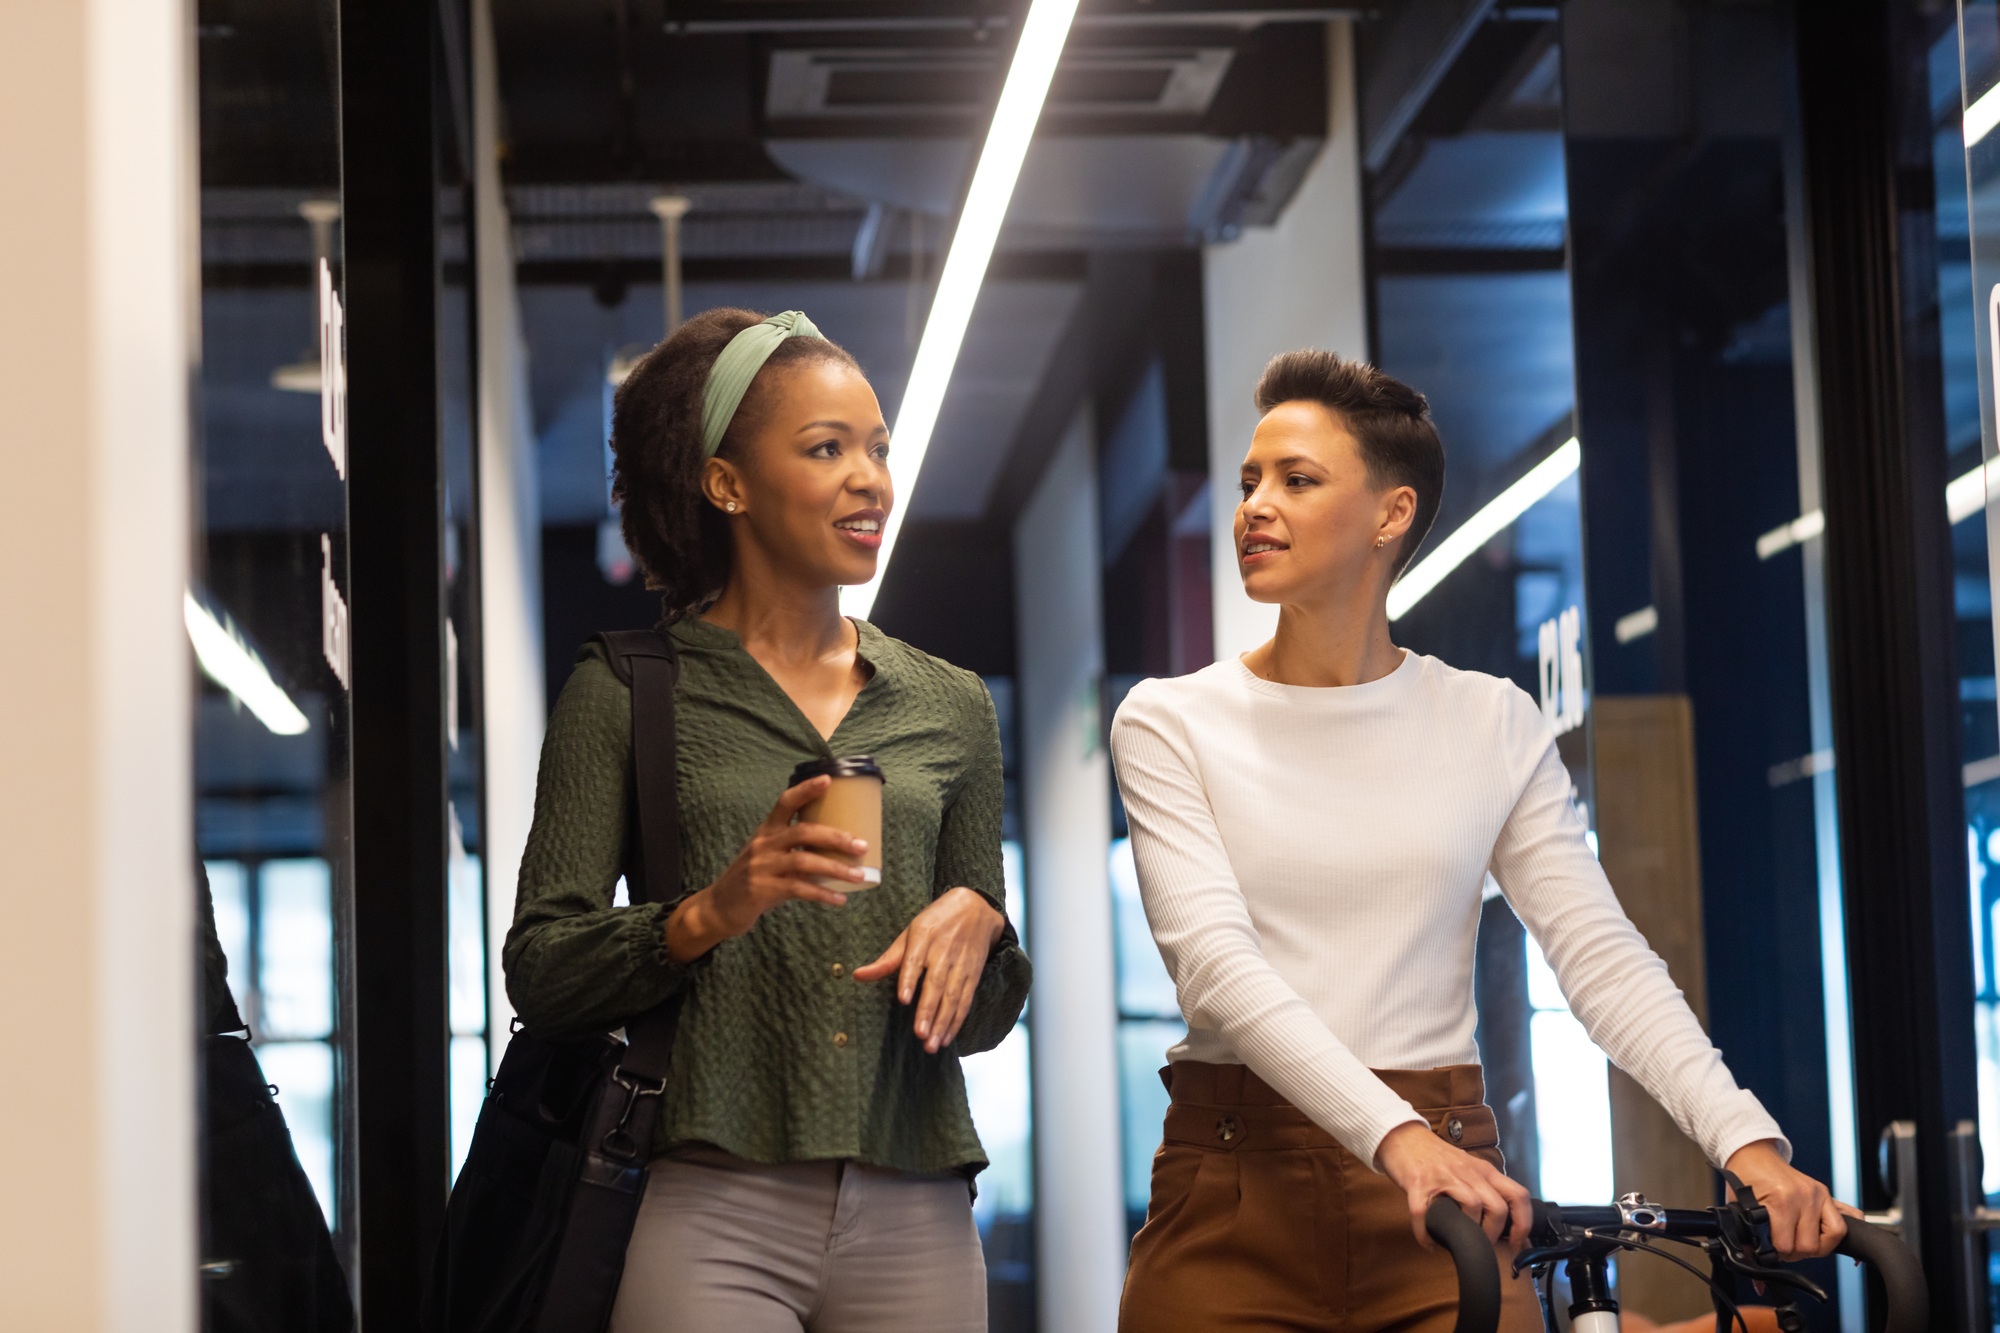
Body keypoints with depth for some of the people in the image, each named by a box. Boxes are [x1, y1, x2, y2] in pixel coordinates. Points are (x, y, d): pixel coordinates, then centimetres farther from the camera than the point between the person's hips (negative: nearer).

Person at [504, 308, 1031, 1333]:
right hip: (712, 1214, -3)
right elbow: (540, 973, -2)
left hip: (914, 1220, 4)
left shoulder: (949, 707, 13)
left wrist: (978, 923, -5)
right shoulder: (627, 692, 3)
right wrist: (707, 914, -18)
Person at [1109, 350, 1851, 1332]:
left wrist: (1748, 1140, -17)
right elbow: (1215, 960, -13)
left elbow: (1602, 956, -1)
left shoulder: (1493, 726, 7)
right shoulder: (1172, 724, 1)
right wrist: (1396, 1135, -28)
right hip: (1236, 1212, -1)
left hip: (1449, 1212, 1)